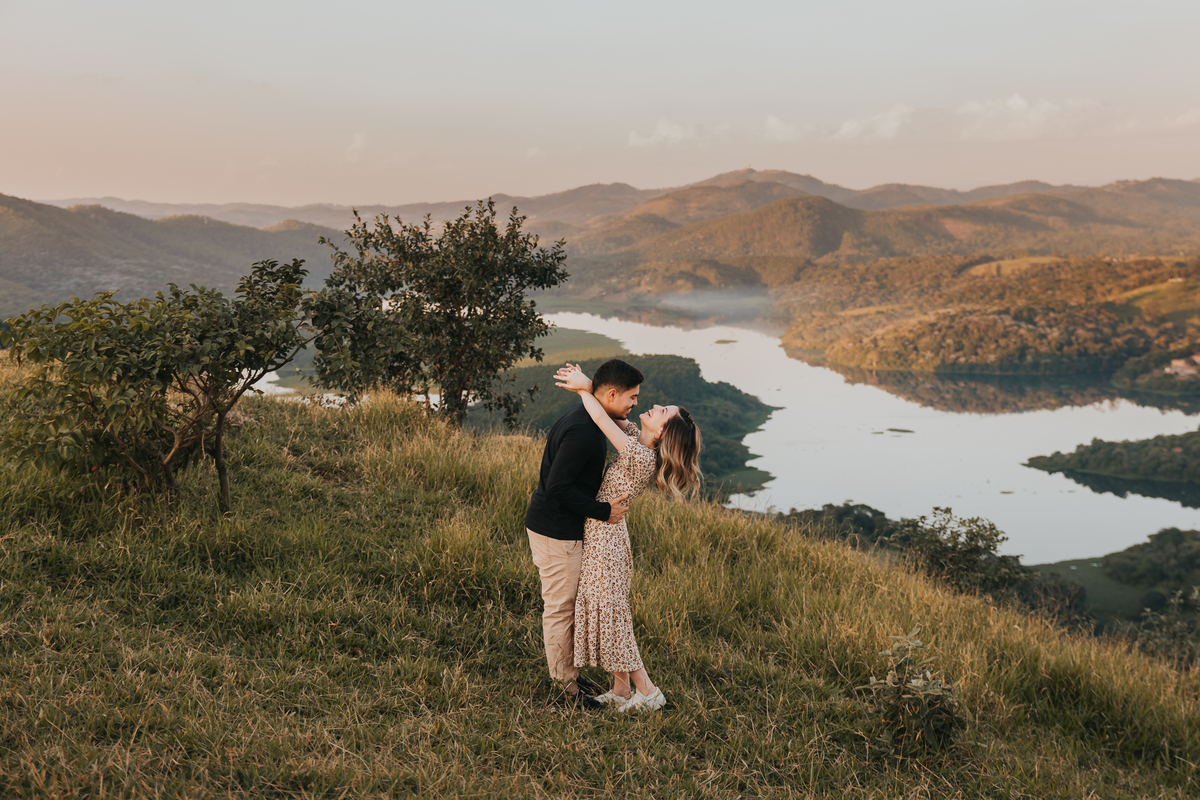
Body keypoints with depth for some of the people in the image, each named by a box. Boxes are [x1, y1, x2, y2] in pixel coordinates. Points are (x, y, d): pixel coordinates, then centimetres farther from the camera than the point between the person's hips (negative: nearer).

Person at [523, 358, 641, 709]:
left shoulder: (586, 420, 8)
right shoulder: (582, 431, -26)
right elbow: (558, 486, -28)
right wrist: (603, 511, -21)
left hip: (565, 528, 10)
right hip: (556, 533, -10)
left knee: (571, 603, 19)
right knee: (560, 607, 3)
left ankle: (571, 670, 32)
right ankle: (566, 683, 15)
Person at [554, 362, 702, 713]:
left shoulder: (642, 458, -24)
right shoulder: (638, 439, 1)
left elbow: (602, 419, -26)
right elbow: (612, 415, 11)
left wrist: (583, 388, -12)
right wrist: (585, 387, -5)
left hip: (605, 536, -9)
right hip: (602, 531, 9)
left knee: (609, 613, -1)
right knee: (610, 612, 14)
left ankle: (647, 691, 6)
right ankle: (620, 689, 22)